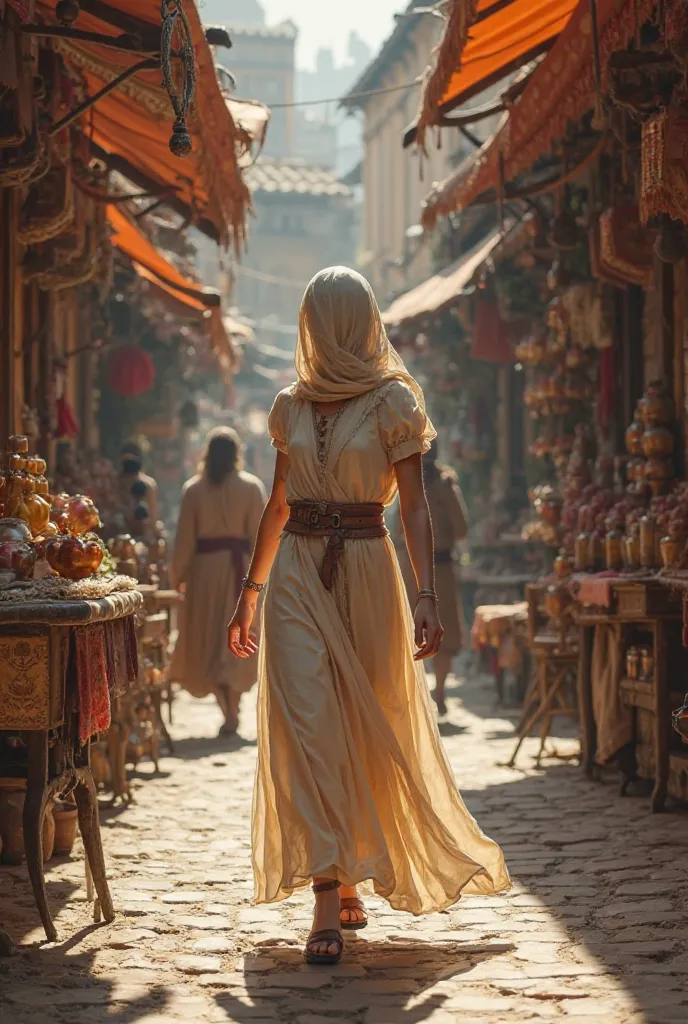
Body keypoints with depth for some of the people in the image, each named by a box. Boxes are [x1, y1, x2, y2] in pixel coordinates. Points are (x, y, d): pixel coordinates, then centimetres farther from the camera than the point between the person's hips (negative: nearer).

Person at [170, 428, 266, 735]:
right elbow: (258, 535, -6)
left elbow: (185, 538, -1)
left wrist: (178, 575, 7)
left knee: (208, 640, 11)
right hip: (239, 567, -1)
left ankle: (227, 707, 10)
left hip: (204, 569, 1)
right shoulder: (251, 487, -4)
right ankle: (231, 712, -2)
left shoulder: (193, 489, -1)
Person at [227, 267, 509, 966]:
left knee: (370, 730, 5)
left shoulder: (392, 403, -1)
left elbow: (414, 507, -6)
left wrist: (426, 595, -16)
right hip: (297, 576, 3)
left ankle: (349, 882, 23)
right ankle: (330, 903, -14)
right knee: (306, 727, -10)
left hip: (367, 573, -3)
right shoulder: (292, 407, 12)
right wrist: (250, 591, 18)